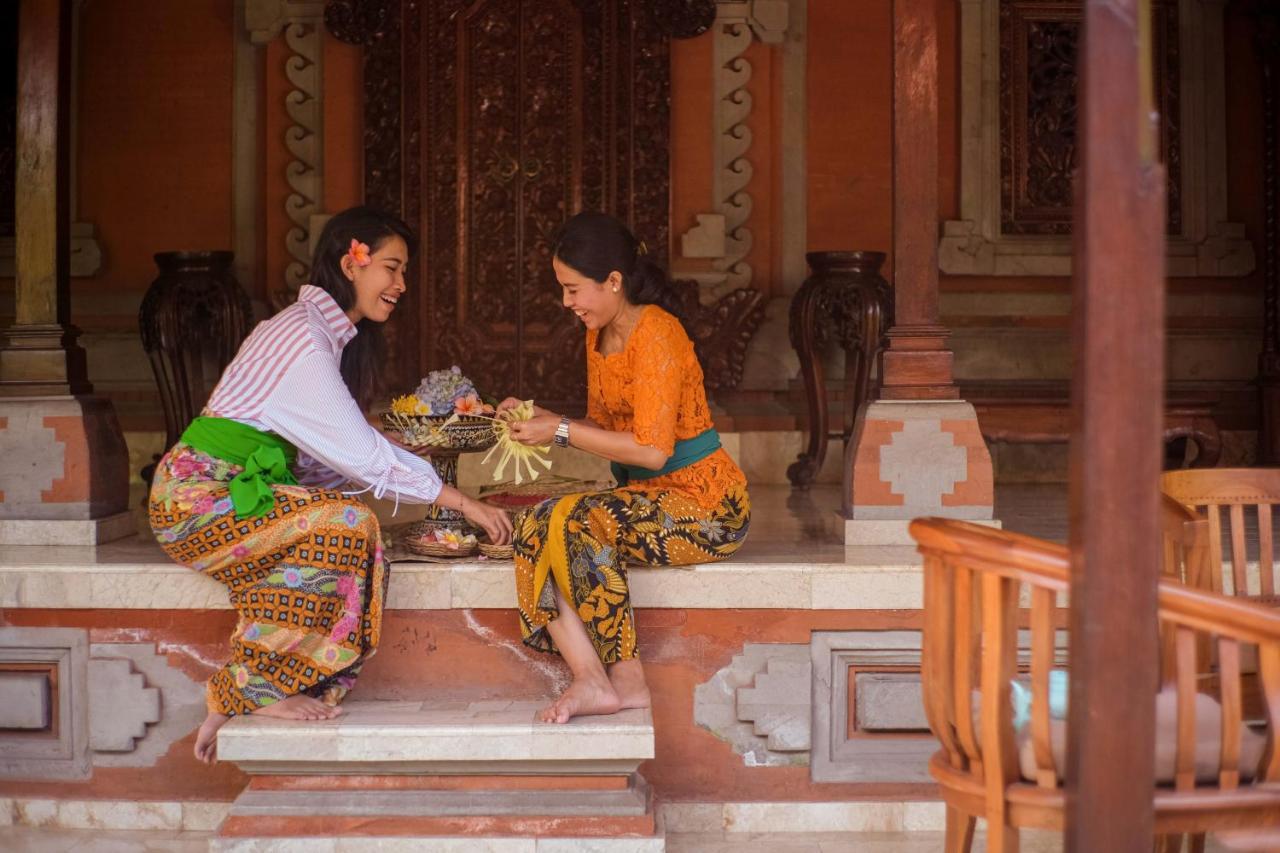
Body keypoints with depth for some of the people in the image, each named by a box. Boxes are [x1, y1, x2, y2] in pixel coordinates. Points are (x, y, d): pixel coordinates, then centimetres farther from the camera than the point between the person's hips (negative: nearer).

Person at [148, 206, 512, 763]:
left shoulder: (327, 332, 15)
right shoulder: (302, 339, -17)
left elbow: (338, 450, 14)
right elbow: (361, 455, -19)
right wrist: (460, 502, -14)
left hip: (237, 489, 9)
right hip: (197, 496, -9)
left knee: (354, 536, -11)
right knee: (345, 522, -24)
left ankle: (235, 703, -9)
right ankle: (261, 688, -15)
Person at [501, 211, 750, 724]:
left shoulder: (656, 334, -17)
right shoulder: (599, 335, 12)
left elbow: (652, 450, -23)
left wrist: (562, 432, -17)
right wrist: (543, 419, 2)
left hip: (705, 505, -9)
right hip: (650, 498, 9)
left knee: (575, 522, -28)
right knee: (534, 528, -14)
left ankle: (624, 678, -18)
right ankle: (590, 679, -25)